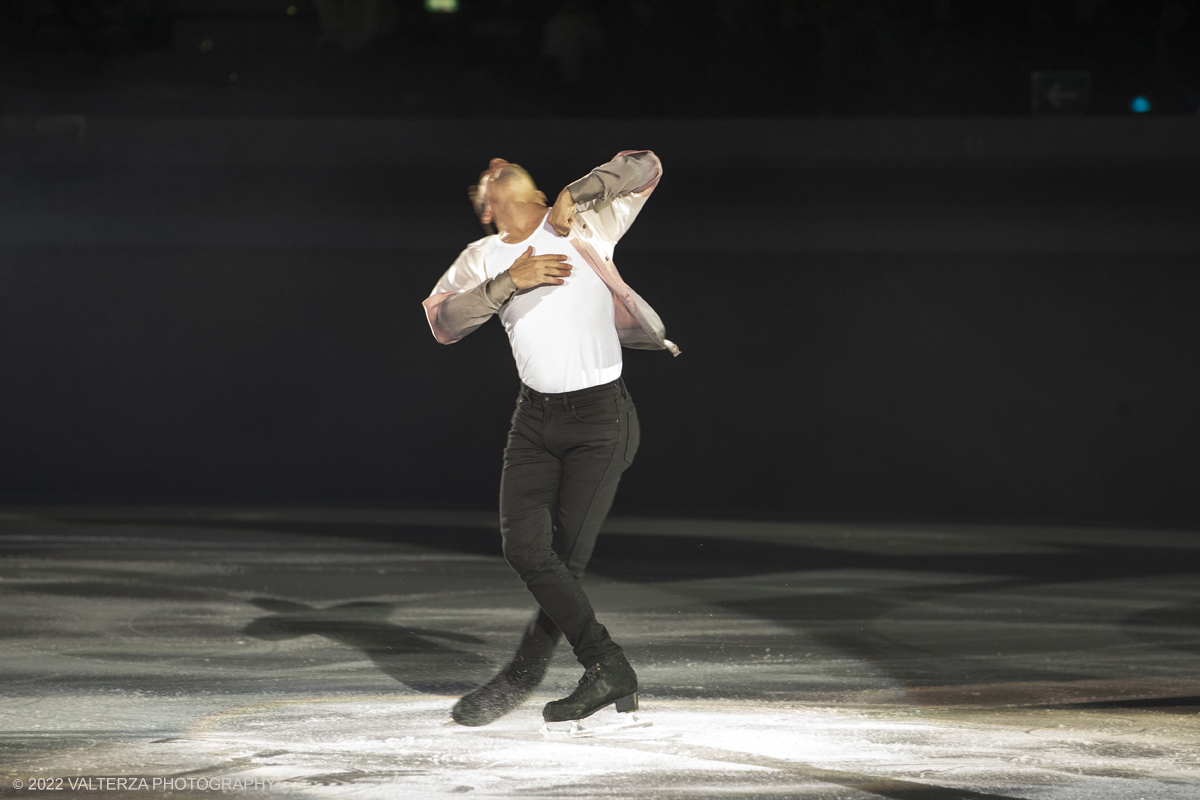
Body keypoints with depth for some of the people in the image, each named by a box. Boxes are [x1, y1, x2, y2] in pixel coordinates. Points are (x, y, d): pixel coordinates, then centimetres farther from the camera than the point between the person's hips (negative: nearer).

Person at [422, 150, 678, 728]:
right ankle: (607, 670, -1)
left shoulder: (581, 229, 0)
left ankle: (524, 675, 8)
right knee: (524, 546, -10)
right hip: (536, 419, 3)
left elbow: (645, 168, -2)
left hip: (599, 417, -3)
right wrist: (508, 283, -19)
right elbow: (443, 320, -8)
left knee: (568, 555, -8)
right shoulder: (483, 258, 7)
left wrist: (576, 193, -13)